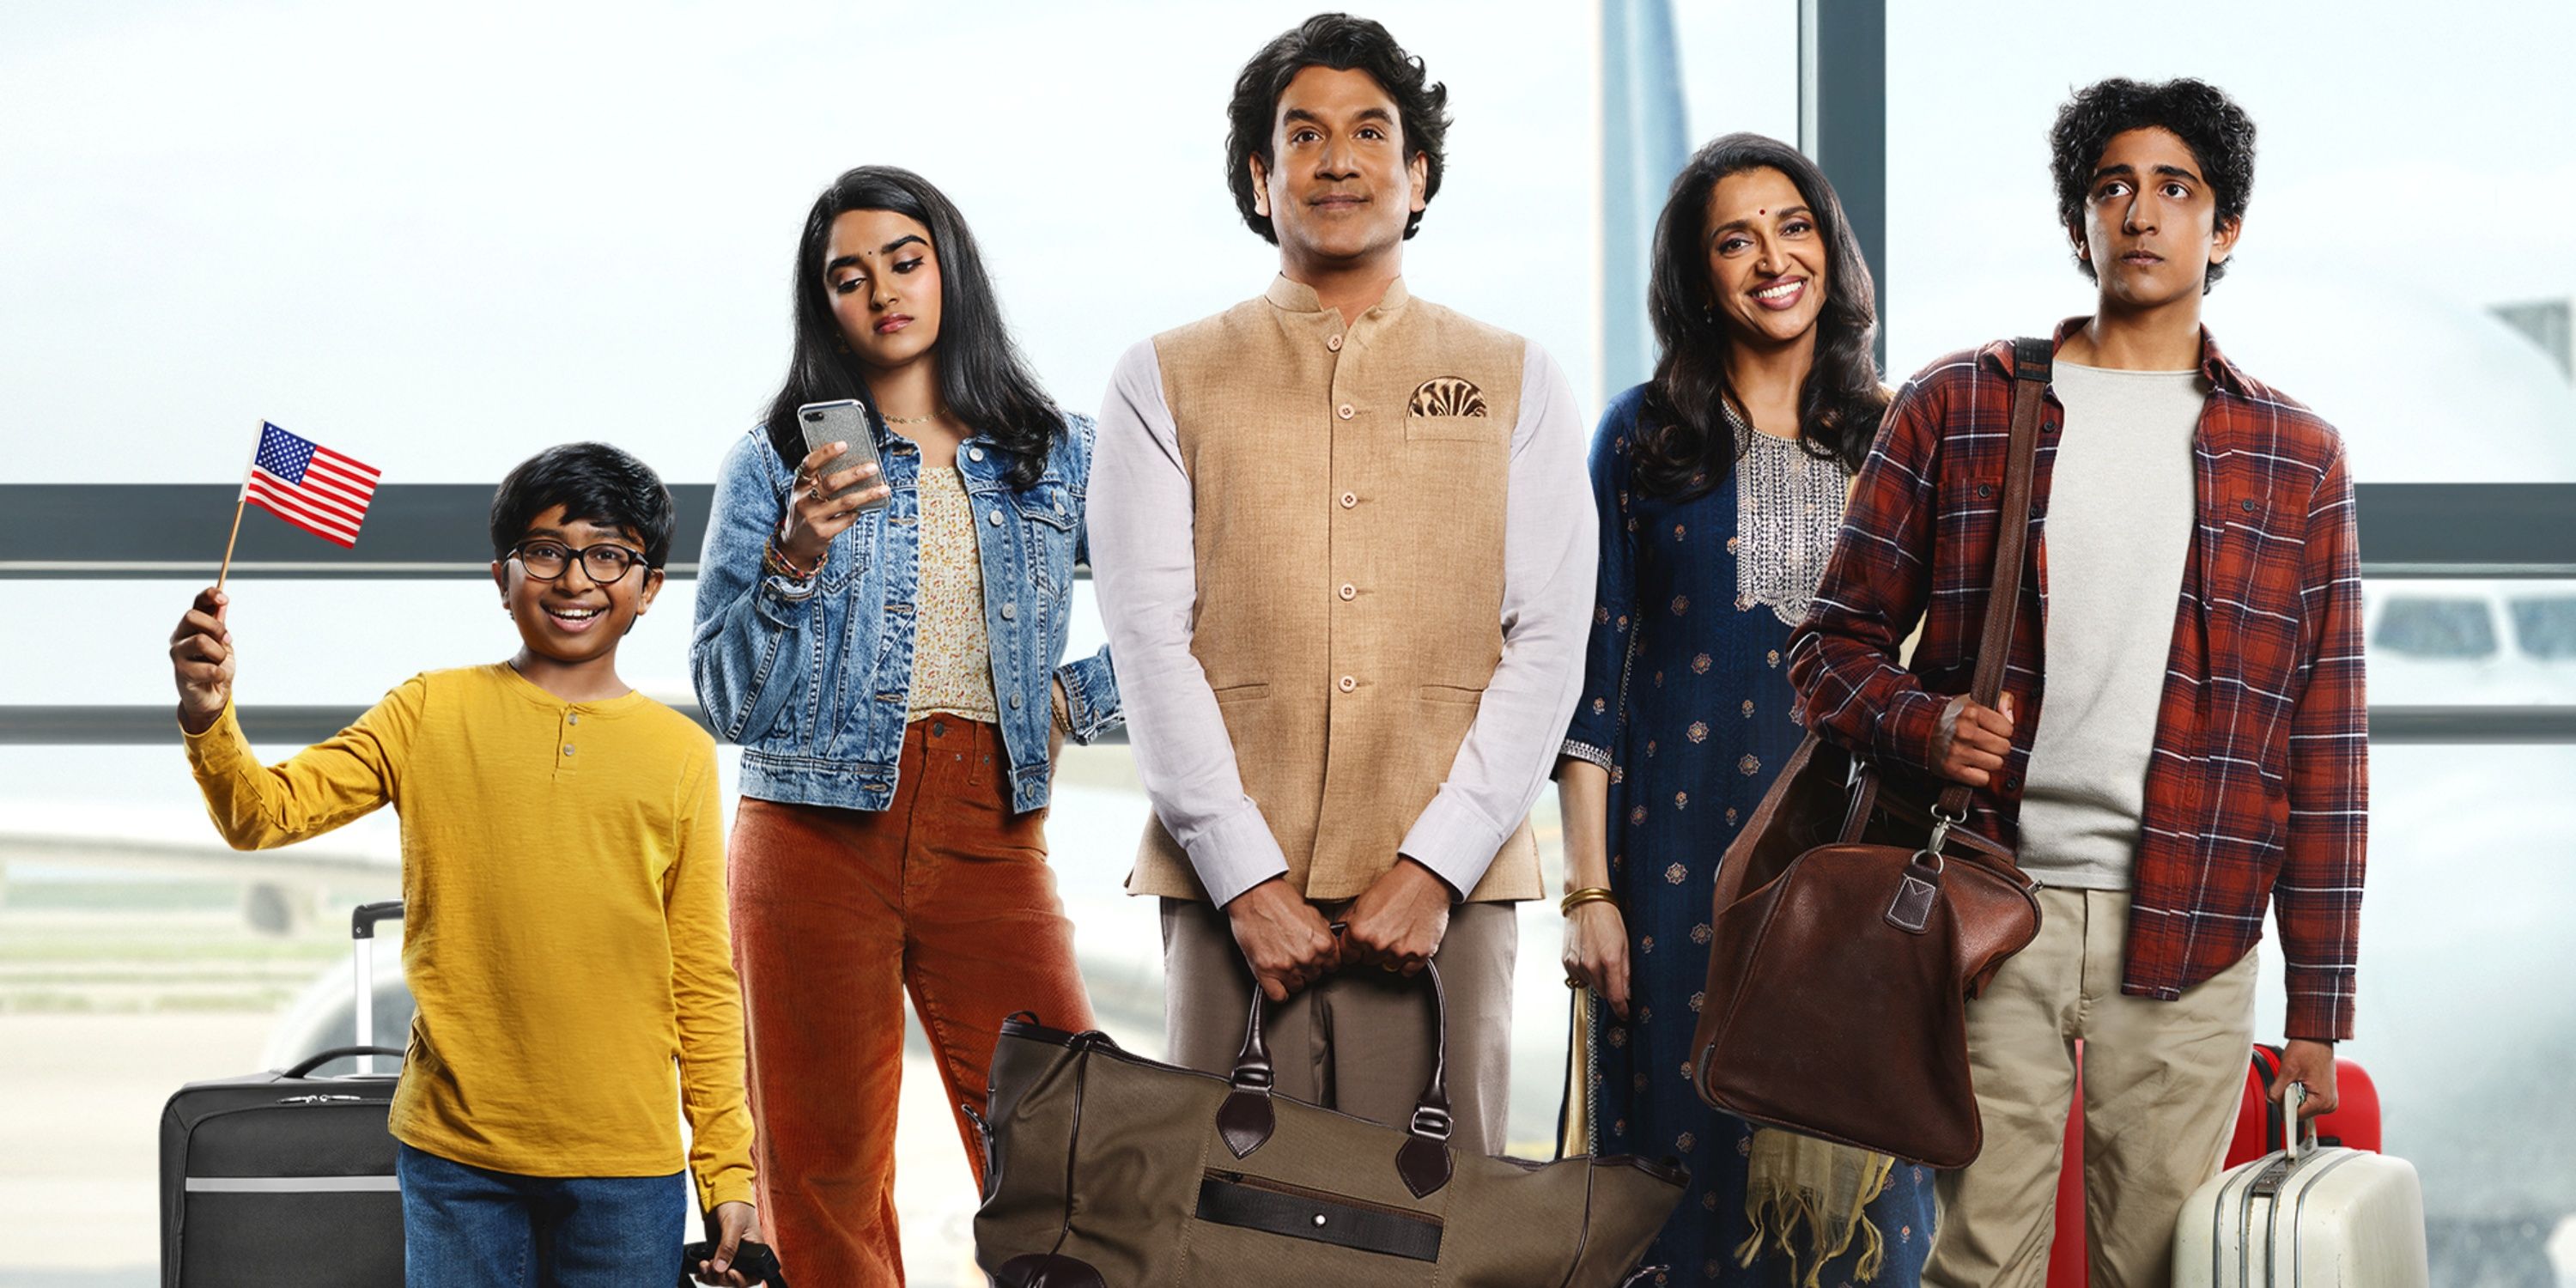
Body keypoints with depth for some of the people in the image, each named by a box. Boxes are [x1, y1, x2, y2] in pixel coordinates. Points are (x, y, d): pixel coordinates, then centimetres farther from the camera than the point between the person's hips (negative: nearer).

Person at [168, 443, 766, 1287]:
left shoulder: (681, 753, 6)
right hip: (456, 1154, 0)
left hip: (626, 1168, 0)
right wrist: (208, 718, -23)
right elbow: (267, 813, -3)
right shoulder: (432, 712, 5)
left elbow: (703, 980, 7)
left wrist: (727, 1170, 4)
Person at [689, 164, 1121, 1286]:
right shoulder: (774, 465, 7)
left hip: (992, 837, 1)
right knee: (823, 1178, -1)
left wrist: (1075, 699, 4)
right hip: (818, 828, 0)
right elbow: (726, 700, 1)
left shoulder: (1059, 457, 12)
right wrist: (792, 563, -12)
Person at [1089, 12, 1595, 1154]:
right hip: (1232, 881, 0)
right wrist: (1248, 877, -9)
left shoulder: (1516, 385, 13)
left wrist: (1435, 865, -8)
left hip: (1449, 881, 1)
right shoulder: (1167, 383, 11)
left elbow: (1548, 644, 4)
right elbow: (1151, 642, 2)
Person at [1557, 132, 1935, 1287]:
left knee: (1853, 1181, 1)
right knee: (1692, 1156, 1)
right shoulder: (1646, 436, 2)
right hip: (1685, 855, -1)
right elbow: (1596, 673, 1)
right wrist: (1589, 889, -5)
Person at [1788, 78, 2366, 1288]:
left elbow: (2325, 746, 9)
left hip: (2187, 937, 1)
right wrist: (1924, 725, -13)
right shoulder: (1953, 411, 8)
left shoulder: (2296, 459, 11)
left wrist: (2320, 1009, 5)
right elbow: (1834, 643, 10)